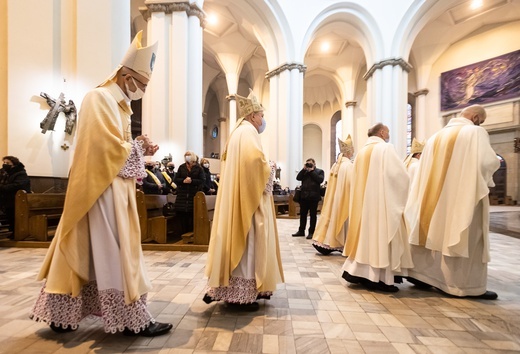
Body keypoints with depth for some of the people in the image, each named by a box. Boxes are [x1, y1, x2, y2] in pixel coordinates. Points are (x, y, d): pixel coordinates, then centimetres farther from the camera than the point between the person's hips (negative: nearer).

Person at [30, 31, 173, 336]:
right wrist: (139, 146, -6)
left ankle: (62, 313, 31)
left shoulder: (117, 103, 18)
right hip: (103, 188, -10)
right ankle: (132, 319, 9)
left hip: (114, 188, 10)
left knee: (84, 251, 16)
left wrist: (140, 148, 3)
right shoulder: (99, 99, -11)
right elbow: (110, 148, -20)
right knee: (116, 253, -4)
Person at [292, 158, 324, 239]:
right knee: (302, 214, 10)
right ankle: (301, 231, 21)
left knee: (313, 215, 4)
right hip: (304, 196, 4)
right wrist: (304, 169, -5)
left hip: (314, 196, -4)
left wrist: (312, 171, -8)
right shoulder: (304, 171, 15)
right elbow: (298, 178, 1)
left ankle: (311, 232, 12)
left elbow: (320, 180, -12)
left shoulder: (320, 171, 5)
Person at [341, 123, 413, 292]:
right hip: (382, 201, -7)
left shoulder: (362, 152, 14)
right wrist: (400, 194, 5)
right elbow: (400, 174, -11)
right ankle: (379, 278, 5)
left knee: (365, 234, 11)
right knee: (380, 236, -2)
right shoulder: (386, 148, -6)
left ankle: (357, 271, 14)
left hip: (363, 201, 7)